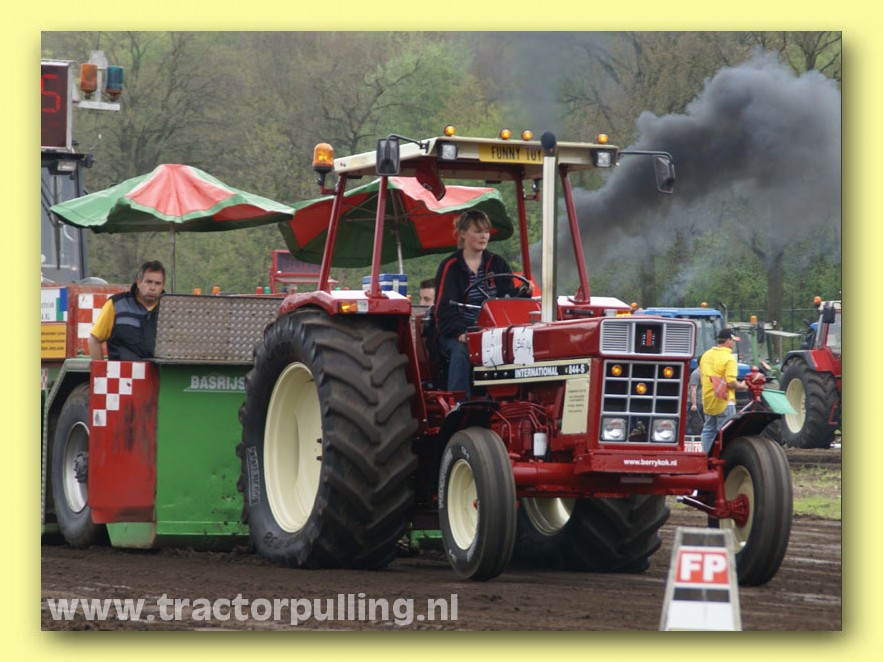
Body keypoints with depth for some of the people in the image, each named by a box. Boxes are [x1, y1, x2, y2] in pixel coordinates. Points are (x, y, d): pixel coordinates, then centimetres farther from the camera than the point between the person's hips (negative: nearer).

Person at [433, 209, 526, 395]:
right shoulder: (450, 267, 3)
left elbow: (510, 296, 8)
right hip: (455, 332, -2)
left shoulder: (497, 264, 17)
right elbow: (444, 308, -6)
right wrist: (460, 332, -23)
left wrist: (523, 293, -16)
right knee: (461, 351, -36)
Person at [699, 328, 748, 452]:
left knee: (708, 430, 16)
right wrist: (742, 386, -3)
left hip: (708, 400, 7)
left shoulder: (706, 355, 8)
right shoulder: (729, 358, -16)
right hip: (724, 402, -7)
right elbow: (731, 382, -21)